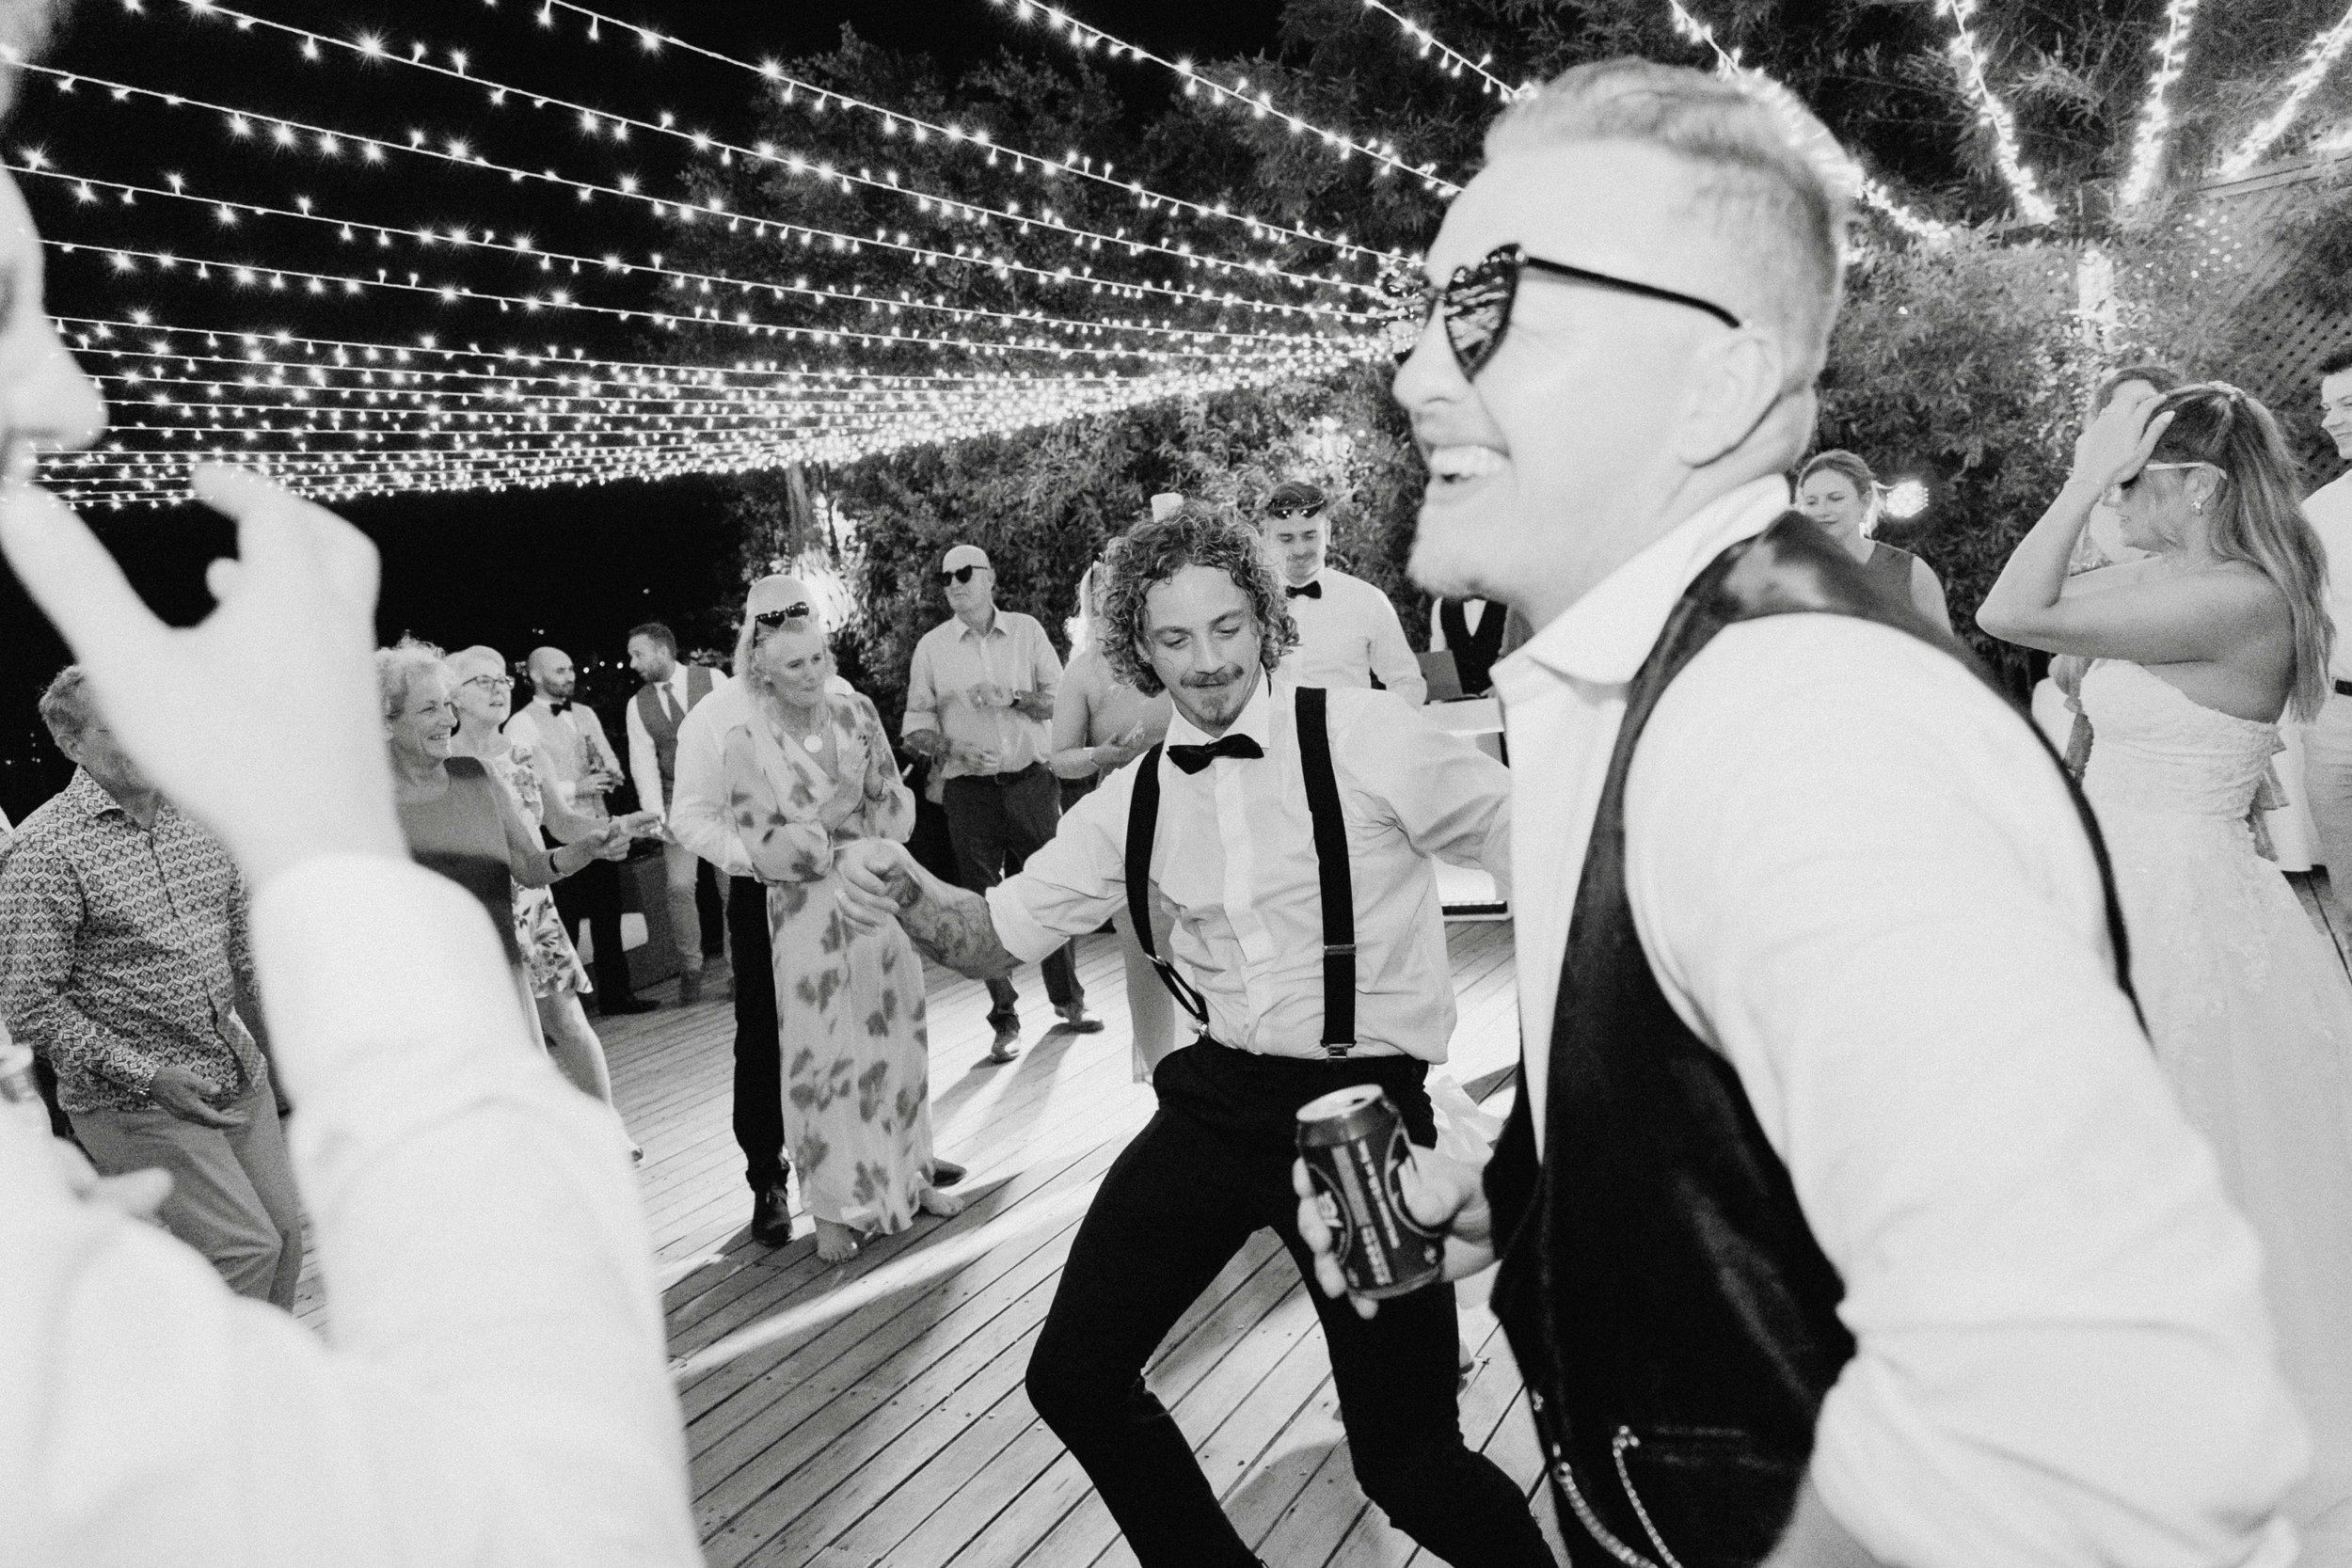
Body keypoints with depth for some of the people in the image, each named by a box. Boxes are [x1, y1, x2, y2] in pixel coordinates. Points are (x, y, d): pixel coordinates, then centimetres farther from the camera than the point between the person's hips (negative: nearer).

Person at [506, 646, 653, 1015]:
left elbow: (612, 767, 16)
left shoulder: (585, 714, 13)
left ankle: (616, 994, 21)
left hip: (600, 828, 6)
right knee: (564, 923, -1)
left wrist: (610, 773, -7)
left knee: (609, 915, 12)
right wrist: (576, 788, -20)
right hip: (560, 835, -6)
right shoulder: (522, 725, -8)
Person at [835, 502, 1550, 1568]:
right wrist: (905, 893, -12)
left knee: (1405, 1459, -2)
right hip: (1214, 1104, 5)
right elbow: (998, 937, 8)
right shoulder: (1133, 804, 4)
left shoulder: (1360, 736, -11)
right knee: (1073, 1377, 10)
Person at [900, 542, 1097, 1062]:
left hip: (1033, 780, 0)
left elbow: (1060, 700, 3)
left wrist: (1012, 697, -13)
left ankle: (1068, 999, 22)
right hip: (970, 791, 0)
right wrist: (952, 750, -14)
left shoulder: (1026, 630, 5)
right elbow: (916, 725, 4)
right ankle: (1005, 1019, 10)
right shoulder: (931, 647, 4)